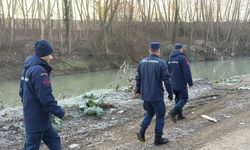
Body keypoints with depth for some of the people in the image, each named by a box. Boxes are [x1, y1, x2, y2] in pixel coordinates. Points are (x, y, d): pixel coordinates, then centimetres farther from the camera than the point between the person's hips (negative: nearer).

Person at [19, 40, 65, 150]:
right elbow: (46, 98, -26)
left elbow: (22, 92, 17)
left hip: (30, 116, 10)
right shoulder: (39, 71, -23)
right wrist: (60, 112, -16)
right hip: (37, 119, -10)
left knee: (54, 141, 18)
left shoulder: (27, 69, 9)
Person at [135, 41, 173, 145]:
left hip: (145, 95, 5)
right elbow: (167, 80, -14)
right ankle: (158, 139, 18)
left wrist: (138, 90, 24)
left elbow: (138, 78, 10)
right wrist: (170, 93, -2)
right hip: (157, 96, -5)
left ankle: (142, 131, 9)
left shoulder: (142, 62, 2)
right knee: (160, 115, 11)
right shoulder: (161, 63, -15)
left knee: (149, 112, 25)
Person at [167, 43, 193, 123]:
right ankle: (173, 112, -16)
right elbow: (187, 72, -17)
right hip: (181, 84, -7)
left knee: (178, 98, 18)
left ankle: (179, 115, 21)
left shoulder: (170, 58, 9)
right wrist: (190, 82, -9)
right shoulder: (182, 58, -15)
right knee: (184, 99, 0)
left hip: (172, 84, 8)